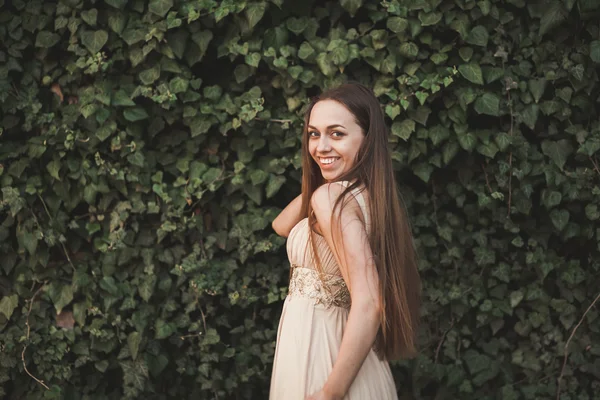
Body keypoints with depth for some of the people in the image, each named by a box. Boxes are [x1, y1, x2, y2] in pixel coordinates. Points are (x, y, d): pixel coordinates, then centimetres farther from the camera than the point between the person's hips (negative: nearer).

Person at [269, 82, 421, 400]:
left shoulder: (331, 197, -19)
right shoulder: (369, 194, 7)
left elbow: (368, 305, -27)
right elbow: (282, 226, 19)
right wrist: (312, 187, 4)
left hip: (315, 351, -9)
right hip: (337, 346, 9)